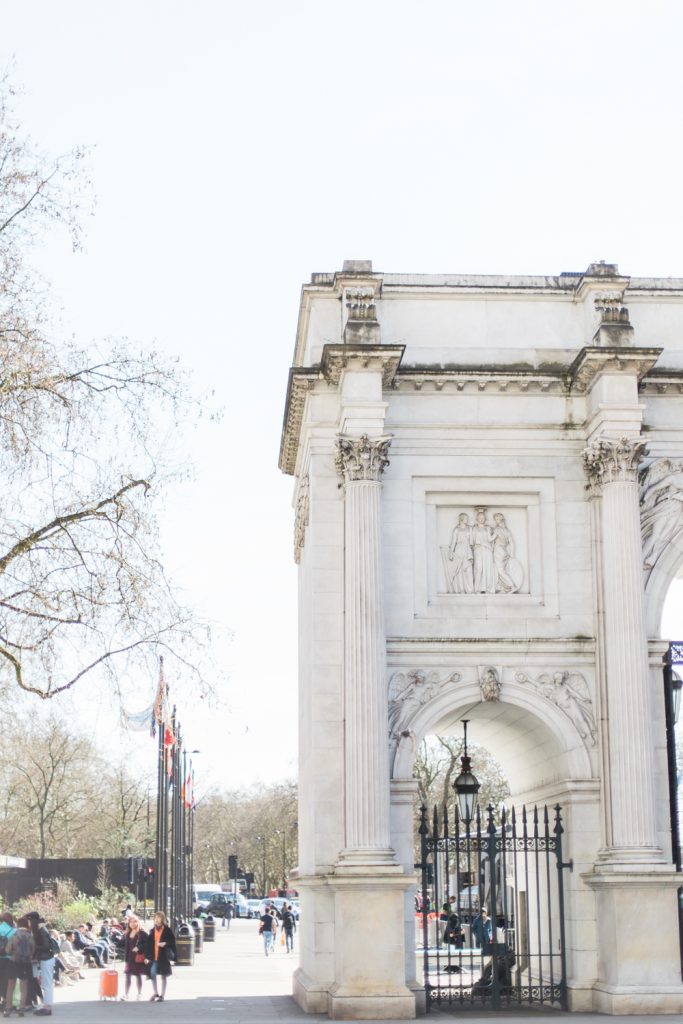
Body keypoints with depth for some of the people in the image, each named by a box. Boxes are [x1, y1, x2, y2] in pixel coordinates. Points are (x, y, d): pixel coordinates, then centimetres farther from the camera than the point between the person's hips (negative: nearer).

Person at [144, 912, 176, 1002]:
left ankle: (162, 995, 14)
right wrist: (147, 957, 5)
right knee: (152, 973, -8)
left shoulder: (167, 930, -2)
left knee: (164, 976, 5)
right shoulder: (152, 931, 9)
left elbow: (172, 941, -2)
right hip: (154, 957, 3)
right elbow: (149, 944, 9)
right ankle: (155, 993, 9)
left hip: (164, 956, -3)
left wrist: (165, 944, -20)